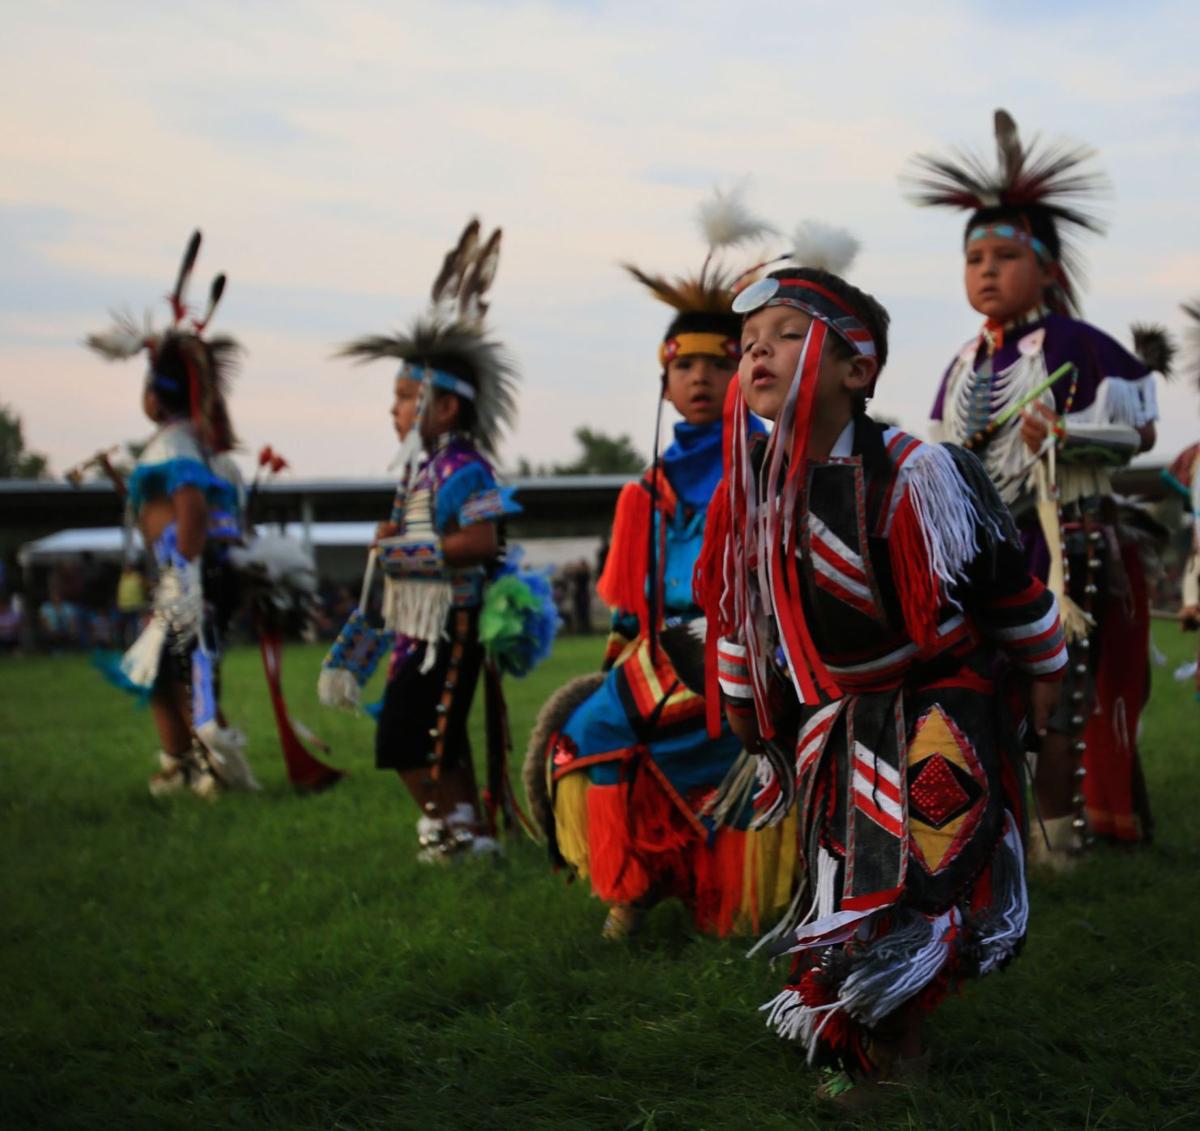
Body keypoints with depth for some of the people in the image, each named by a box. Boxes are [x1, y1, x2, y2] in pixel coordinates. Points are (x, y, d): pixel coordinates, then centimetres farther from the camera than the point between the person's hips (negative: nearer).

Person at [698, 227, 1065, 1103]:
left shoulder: (915, 477, -25)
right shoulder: (751, 482, -7)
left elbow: (1010, 580, -11)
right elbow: (740, 605, 9)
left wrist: (1045, 674, 1)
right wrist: (746, 713, 16)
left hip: (934, 710, -6)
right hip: (829, 718, 6)